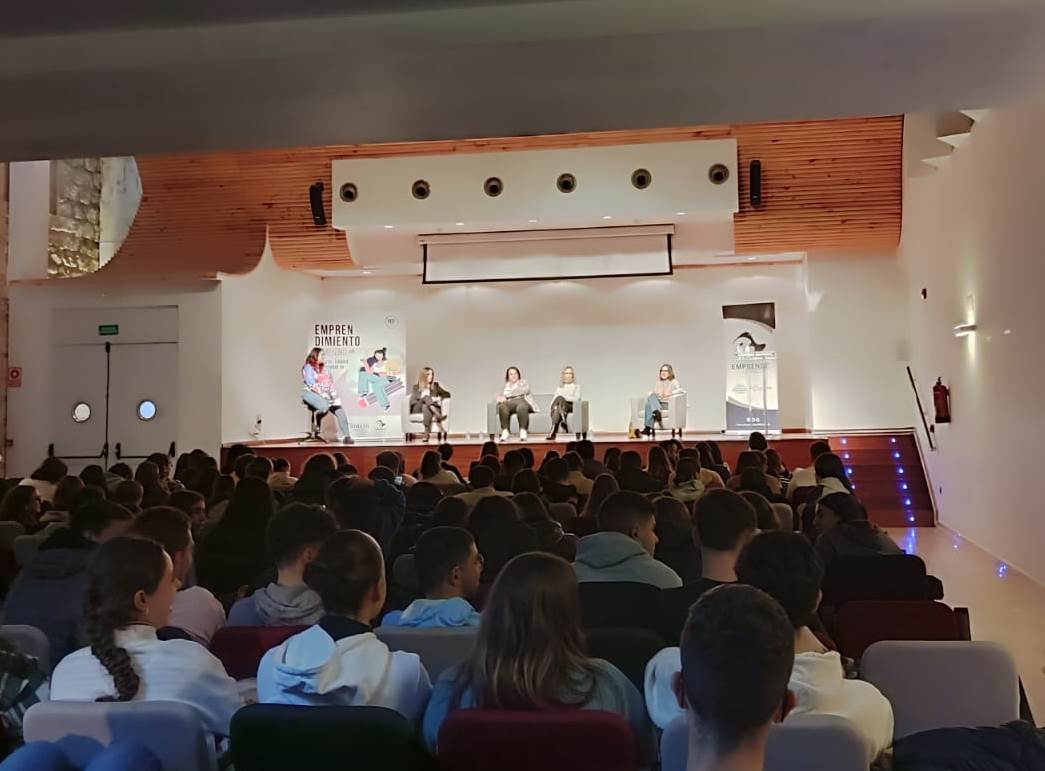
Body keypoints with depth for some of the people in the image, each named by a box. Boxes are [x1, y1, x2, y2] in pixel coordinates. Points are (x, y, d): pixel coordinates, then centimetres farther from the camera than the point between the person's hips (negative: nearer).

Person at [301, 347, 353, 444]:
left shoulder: (323, 368, 19)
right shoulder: (308, 367, -2)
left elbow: (330, 384, 14)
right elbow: (312, 385, -12)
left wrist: (334, 396, 0)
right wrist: (323, 395, -19)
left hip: (326, 395, 7)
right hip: (311, 393, -7)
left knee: (340, 410, -13)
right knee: (324, 406, -35)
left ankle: (346, 436, -15)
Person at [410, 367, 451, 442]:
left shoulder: (435, 386, 20)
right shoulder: (416, 387, 13)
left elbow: (447, 394, 13)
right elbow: (412, 401, -2)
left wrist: (439, 398, -9)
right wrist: (426, 399, -17)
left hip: (428, 408, 1)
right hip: (417, 409, -1)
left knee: (426, 408, -38)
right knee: (426, 397, -34)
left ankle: (427, 433, -54)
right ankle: (439, 416, -53)